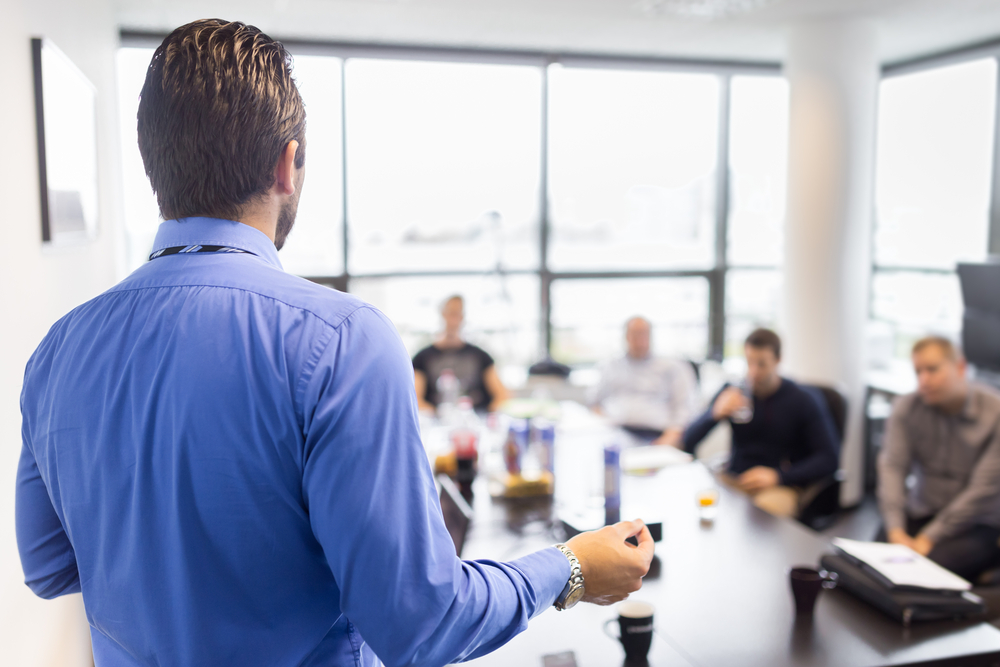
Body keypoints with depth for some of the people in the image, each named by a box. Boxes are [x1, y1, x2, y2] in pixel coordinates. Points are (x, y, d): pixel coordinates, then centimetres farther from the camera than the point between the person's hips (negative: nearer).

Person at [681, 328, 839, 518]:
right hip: (733, 480, 3)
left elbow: (828, 460, -6)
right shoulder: (732, 392, 6)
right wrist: (715, 414, -17)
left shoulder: (804, 402, -1)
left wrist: (777, 476, -18)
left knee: (764, 509, -38)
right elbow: (688, 443, 3)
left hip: (781, 486, -3)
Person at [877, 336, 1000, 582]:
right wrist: (896, 531, -22)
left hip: (978, 523, -3)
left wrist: (928, 539, -19)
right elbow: (892, 466, -9)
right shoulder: (906, 408, -2)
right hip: (921, 513, 3)